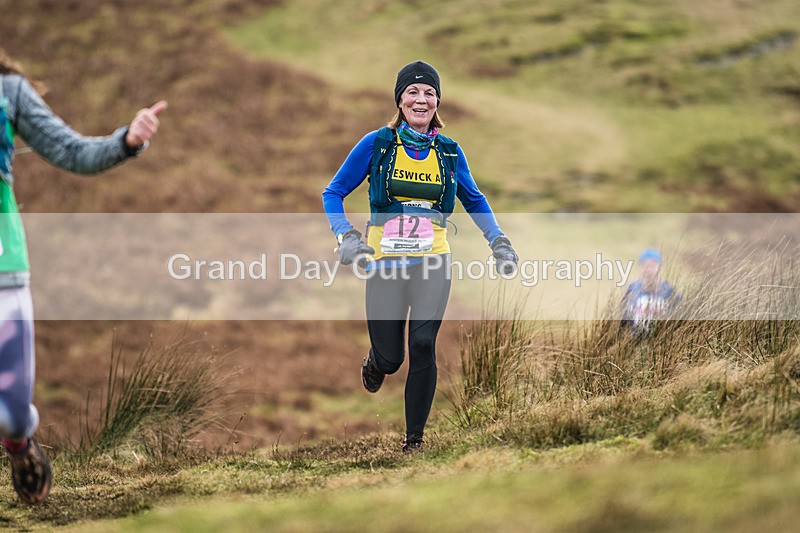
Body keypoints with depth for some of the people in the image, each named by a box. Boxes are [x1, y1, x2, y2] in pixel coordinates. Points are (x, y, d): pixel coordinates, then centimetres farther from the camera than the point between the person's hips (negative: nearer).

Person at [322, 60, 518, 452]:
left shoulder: (449, 151, 7)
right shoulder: (377, 144, -1)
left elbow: (474, 200, 23)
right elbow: (333, 193, 4)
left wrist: (497, 241, 12)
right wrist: (346, 236, -12)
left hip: (432, 262, 1)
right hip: (384, 263, -1)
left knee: (423, 345, -15)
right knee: (390, 358, 0)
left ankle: (415, 436, -1)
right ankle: (375, 363, 40)